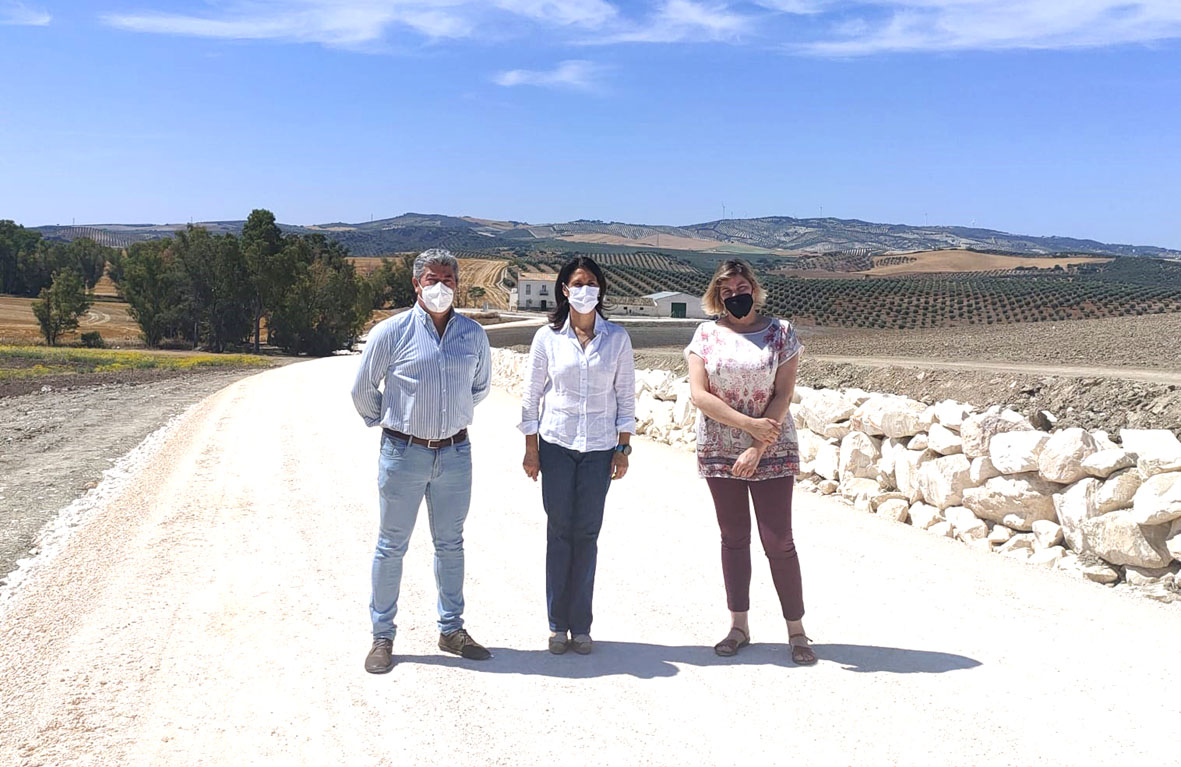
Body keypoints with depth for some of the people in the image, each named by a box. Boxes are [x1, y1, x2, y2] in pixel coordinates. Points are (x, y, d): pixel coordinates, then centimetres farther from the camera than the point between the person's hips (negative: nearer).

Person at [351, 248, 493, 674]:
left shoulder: (474, 334, 3)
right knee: (391, 546, 6)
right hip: (404, 453, -3)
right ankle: (382, 637, 18)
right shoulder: (392, 332, -7)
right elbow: (363, 390, 4)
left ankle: (452, 630, 27)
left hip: (455, 453, 3)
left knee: (450, 544, 14)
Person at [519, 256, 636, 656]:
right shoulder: (547, 337, 0)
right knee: (559, 532, 3)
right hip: (556, 445, 0)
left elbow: (626, 397, 5)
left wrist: (623, 449, 2)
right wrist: (531, 448, 2)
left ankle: (580, 626, 14)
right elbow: (531, 395, 4)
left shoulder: (617, 338, 2)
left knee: (587, 534, 3)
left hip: (599, 448, 0)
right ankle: (558, 625, 14)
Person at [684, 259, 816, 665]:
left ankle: (796, 630, 12)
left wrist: (756, 449, -14)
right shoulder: (706, 334, 1)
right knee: (733, 538, 10)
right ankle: (738, 626, 21)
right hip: (719, 452, 2)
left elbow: (783, 395, -7)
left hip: (772, 452, -2)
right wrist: (749, 424, -16)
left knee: (778, 541, -1)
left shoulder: (780, 333, -1)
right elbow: (699, 394, -7)